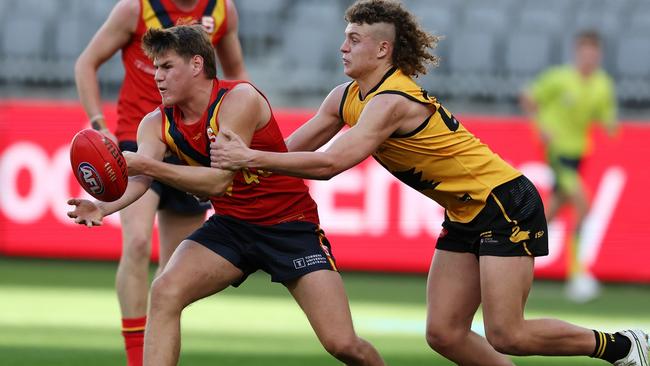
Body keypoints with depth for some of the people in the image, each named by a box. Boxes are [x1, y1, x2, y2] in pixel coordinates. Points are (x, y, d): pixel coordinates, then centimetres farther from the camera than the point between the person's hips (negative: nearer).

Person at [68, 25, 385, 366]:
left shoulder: (240, 99, -21)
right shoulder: (158, 124, -4)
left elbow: (218, 181, -30)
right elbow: (138, 177, -20)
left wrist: (146, 165, -40)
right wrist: (104, 206, -43)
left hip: (290, 225, -5)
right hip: (231, 225, 5)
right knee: (165, 292, -22)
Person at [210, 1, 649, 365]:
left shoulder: (391, 101, -24)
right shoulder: (347, 97, 4)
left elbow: (330, 163, -34)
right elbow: (292, 150, 7)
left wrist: (250, 158, -31)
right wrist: (240, 156, -9)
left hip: (506, 205, -9)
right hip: (465, 216, 9)